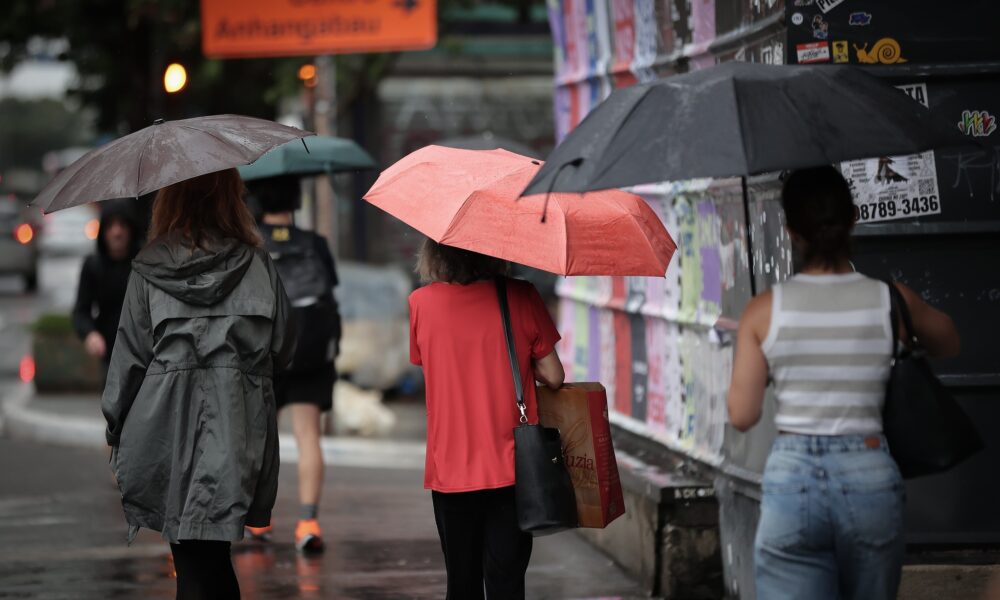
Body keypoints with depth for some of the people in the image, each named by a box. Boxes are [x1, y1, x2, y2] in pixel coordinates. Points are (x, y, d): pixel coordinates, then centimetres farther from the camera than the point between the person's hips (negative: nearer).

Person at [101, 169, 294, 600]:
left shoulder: (149, 267, -1)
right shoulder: (257, 264, 2)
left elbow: (129, 356, 1)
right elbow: (282, 349, 8)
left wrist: (115, 430, 11)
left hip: (168, 434, -1)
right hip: (237, 433, 1)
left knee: (195, 562, 1)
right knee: (212, 560, 9)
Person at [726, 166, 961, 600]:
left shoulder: (764, 310, -3)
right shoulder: (891, 301, 0)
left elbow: (741, 415, -1)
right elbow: (948, 345, 21)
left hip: (790, 479, -1)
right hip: (869, 476, 1)